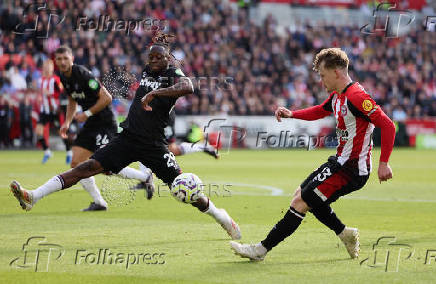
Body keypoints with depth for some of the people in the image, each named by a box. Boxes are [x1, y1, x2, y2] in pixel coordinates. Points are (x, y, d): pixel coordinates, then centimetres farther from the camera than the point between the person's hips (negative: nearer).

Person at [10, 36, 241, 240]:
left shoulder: (173, 74, -5)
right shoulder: (146, 71, 13)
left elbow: (188, 87, -28)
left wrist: (155, 93, -32)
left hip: (153, 144, -4)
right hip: (128, 137, 4)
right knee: (90, 166, -8)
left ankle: (222, 218, 19)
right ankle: (33, 196, -18)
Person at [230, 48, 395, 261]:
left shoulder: (356, 97, -21)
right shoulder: (336, 96, 9)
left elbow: (388, 126, -24)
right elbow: (320, 111, 30)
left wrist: (383, 163, -25)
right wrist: (292, 114, 12)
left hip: (351, 169, -10)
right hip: (340, 162, 10)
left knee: (300, 203, -11)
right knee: (302, 194, 21)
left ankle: (262, 249, -5)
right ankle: (345, 234, 21)